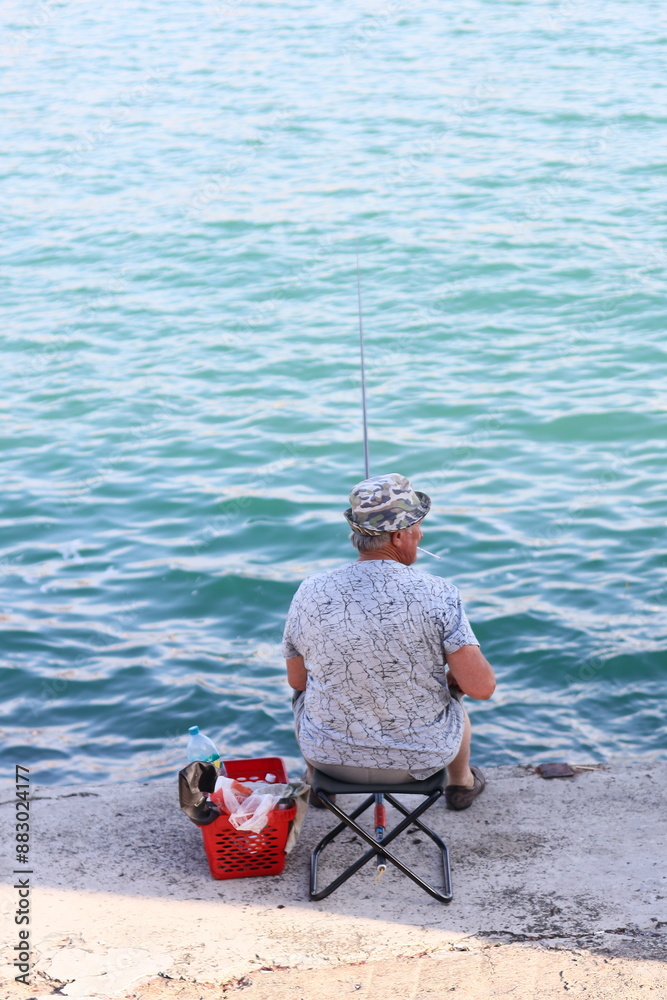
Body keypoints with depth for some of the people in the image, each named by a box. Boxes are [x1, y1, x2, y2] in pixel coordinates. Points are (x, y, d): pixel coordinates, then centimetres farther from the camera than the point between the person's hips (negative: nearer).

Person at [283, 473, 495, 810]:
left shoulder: (310, 593, -14)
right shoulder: (436, 594, -22)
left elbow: (297, 681, 0)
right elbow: (481, 687, -21)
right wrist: (450, 675, 2)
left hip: (330, 756, 1)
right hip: (421, 758, -1)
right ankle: (461, 783, 55)